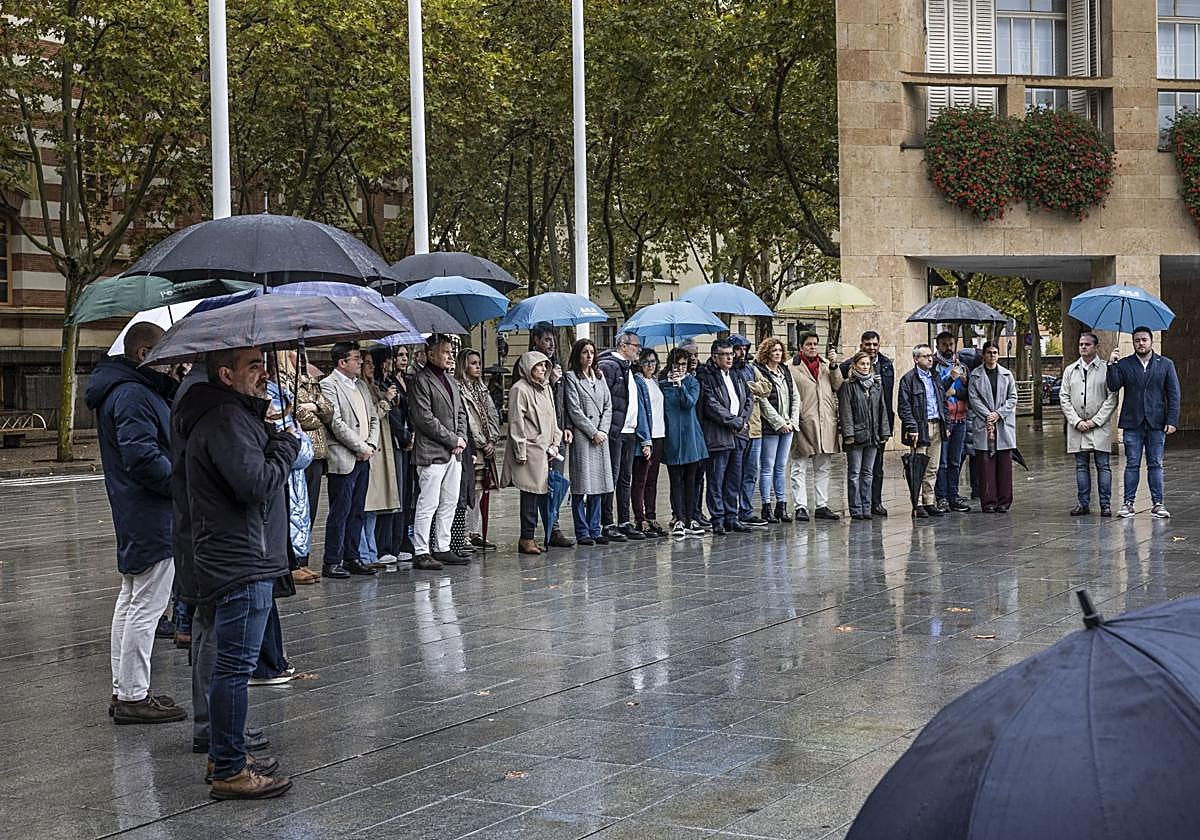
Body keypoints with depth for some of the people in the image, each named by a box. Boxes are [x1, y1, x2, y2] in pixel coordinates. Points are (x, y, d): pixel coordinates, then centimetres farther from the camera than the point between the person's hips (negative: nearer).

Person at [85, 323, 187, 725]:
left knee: (130, 600, 17)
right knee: (146, 605, -5)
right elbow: (142, 457, -26)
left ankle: (124, 690, 26)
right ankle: (133, 696, 1)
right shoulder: (133, 394, -18)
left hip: (134, 517, 12)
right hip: (152, 520, -12)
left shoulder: (137, 390, 16)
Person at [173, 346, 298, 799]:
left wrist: (271, 436, 10)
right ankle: (229, 771, 0)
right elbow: (256, 482, -27)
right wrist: (286, 444, -10)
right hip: (240, 563, -11)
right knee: (235, 665, -6)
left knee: (231, 662, 19)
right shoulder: (225, 419, -18)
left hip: (232, 560, 11)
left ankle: (225, 756, 30)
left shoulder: (234, 414, 16)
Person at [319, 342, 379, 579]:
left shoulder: (362, 386, 18)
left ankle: (352, 559, 16)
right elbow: (336, 423, -15)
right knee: (340, 512, -5)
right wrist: (361, 448, -12)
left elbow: (373, 418, 19)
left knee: (356, 512, 10)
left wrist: (371, 444, 1)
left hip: (363, 457, 8)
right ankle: (332, 562, -1)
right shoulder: (328, 385, -7)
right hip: (343, 459, -8)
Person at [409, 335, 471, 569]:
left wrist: (461, 438, 3)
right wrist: (452, 440, -12)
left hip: (454, 453, 9)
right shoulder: (421, 380, -9)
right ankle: (421, 552, -3)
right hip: (432, 452, -9)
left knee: (450, 503, 11)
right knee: (428, 504, -7)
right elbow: (424, 418, -16)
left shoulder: (450, 380, 18)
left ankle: (442, 549, 19)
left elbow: (461, 412, 21)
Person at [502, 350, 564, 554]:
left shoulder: (546, 389, 18)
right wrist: (520, 452, -13)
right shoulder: (519, 389, -8)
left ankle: (529, 537, 11)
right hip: (530, 450, -8)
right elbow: (516, 423, -11)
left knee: (540, 493, 5)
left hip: (544, 451, 8)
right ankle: (527, 538, -2)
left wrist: (555, 443, 14)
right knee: (530, 493, -7)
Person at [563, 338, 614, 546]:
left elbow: (608, 405, 12)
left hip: (601, 436, 6)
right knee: (581, 487, -5)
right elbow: (575, 410, -8)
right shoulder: (571, 377, -2)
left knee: (598, 485, 6)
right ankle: (582, 532, -1)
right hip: (581, 436, -6)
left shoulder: (599, 377, 17)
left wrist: (603, 430, -2)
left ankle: (595, 530, 11)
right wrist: (593, 433, -10)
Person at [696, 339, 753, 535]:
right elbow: (712, 406, -15)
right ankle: (718, 520, 2)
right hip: (718, 436, -7)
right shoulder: (707, 378, -8)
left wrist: (742, 420, -1)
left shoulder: (737, 377, 17)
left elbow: (747, 400, 17)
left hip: (738, 436, 7)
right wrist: (736, 422, -12)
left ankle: (731, 517, 16)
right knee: (716, 480, -3)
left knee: (735, 479, 9)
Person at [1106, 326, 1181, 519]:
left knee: (1155, 465, 5)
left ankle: (1157, 503, 11)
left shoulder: (1166, 364, 7)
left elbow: (1174, 394, 5)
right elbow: (1113, 386, -7)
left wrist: (1172, 421, -3)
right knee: (1132, 465, 2)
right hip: (1132, 424, 0)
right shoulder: (1124, 364, 6)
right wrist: (1111, 365, -17)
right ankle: (1128, 503, 7)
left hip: (1156, 424, 0)